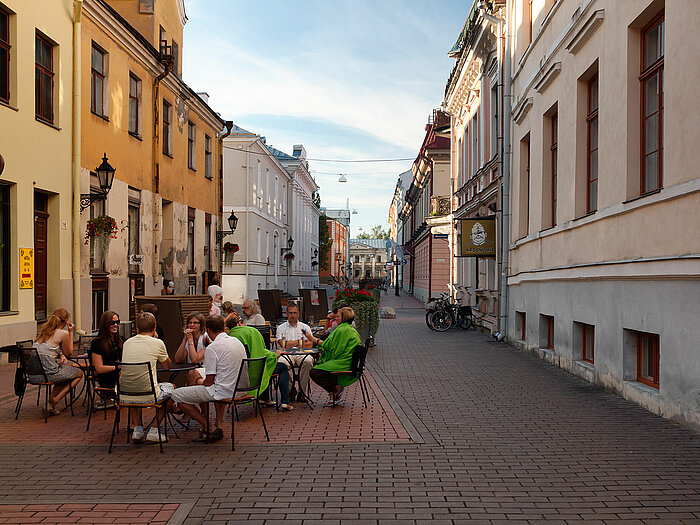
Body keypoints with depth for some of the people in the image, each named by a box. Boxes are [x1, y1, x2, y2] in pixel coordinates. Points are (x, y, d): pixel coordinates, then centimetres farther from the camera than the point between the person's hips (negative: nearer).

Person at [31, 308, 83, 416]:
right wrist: (70, 332, 9)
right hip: (48, 374, -7)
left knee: (68, 367, 30)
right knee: (79, 373, 16)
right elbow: (69, 353, 7)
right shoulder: (63, 333, -7)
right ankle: (54, 401, 3)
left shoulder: (44, 330, 15)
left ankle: (51, 402, 19)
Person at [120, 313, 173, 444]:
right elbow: (167, 366, 14)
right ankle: (154, 430, 19)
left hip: (124, 397, 4)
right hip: (147, 396, -4)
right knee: (170, 387, 27)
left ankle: (137, 429, 26)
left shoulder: (127, 343, 7)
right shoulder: (157, 343, -4)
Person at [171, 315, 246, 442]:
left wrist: (200, 385, 7)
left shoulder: (212, 348, -16)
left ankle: (207, 427, 2)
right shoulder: (237, 341, 7)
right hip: (240, 388, 8)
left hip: (224, 391, -8)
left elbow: (209, 381, -14)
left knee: (176, 395, 1)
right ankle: (218, 425, 24)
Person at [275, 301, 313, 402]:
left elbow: (309, 345, 4)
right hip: (287, 355, 0)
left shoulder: (305, 327, 18)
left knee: (308, 361, -35)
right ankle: (290, 390, -14)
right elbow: (283, 345, -1)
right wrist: (300, 342, 2)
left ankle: (302, 392, -23)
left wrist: (290, 344, -2)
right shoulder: (281, 328, 16)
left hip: (301, 354, 1)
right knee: (281, 363, -35)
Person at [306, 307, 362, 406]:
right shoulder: (351, 330, 17)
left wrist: (312, 339, -3)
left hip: (343, 364, -11)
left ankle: (337, 388, -1)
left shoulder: (342, 330, -15)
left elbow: (328, 346, -11)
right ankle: (333, 395, 14)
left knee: (314, 372, -15)